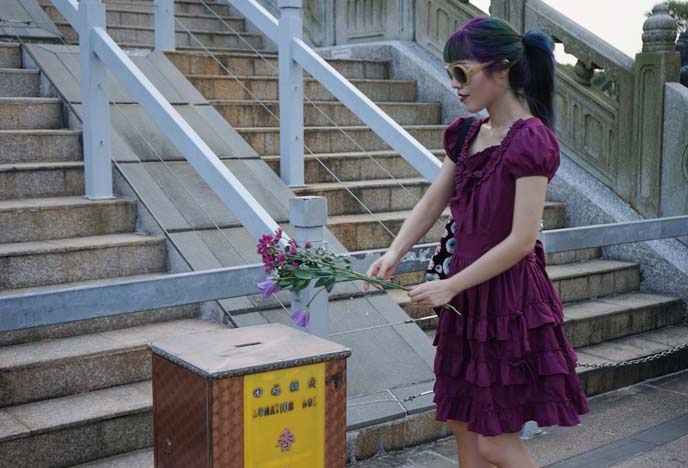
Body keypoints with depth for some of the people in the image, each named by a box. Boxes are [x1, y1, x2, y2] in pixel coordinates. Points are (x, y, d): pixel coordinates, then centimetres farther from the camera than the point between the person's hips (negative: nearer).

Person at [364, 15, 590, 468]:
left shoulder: (531, 139, -19)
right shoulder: (468, 133, 6)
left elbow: (521, 240, -22)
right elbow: (432, 202, 6)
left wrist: (449, 287, -18)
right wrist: (394, 253, -10)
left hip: (509, 299, -8)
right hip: (468, 295, 8)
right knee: (463, 426, 17)